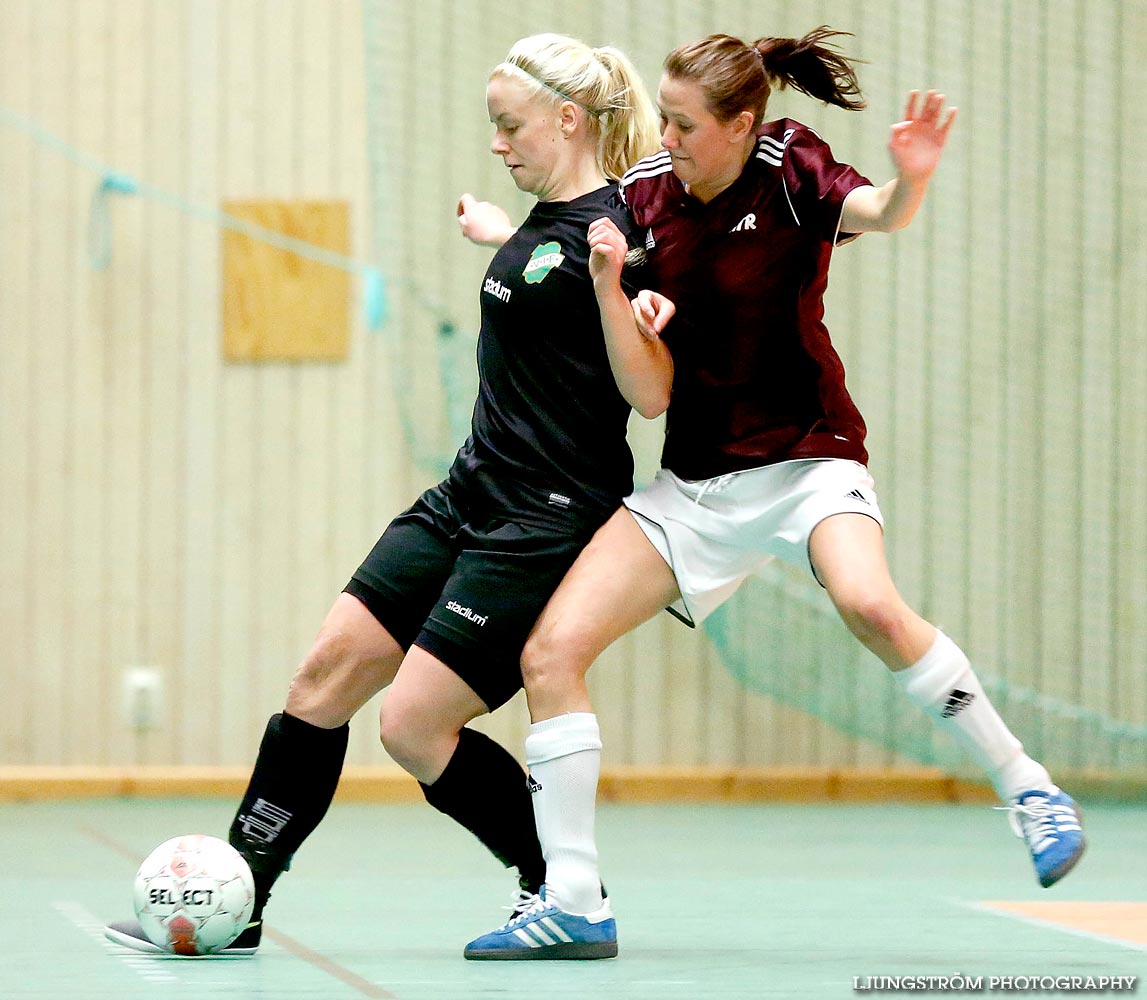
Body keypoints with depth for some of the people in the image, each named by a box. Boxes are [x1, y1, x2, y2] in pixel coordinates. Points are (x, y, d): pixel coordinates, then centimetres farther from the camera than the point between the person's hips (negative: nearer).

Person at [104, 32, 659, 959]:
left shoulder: (616, 232, -16)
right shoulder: (544, 222, 11)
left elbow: (653, 395, -19)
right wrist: (494, 234, 40)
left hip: (546, 520, -9)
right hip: (469, 498, 9)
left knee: (414, 723, -11)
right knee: (328, 671, 3)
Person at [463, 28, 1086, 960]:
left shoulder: (789, 167, -11)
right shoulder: (643, 194, 2)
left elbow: (880, 214, -33)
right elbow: (648, 379, 5)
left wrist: (911, 179, -55)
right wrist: (612, 289, -15)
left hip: (806, 456, -5)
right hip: (695, 480, 5)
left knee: (871, 606, -35)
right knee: (551, 649, -8)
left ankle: (1027, 787, -17)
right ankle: (573, 899, 1)